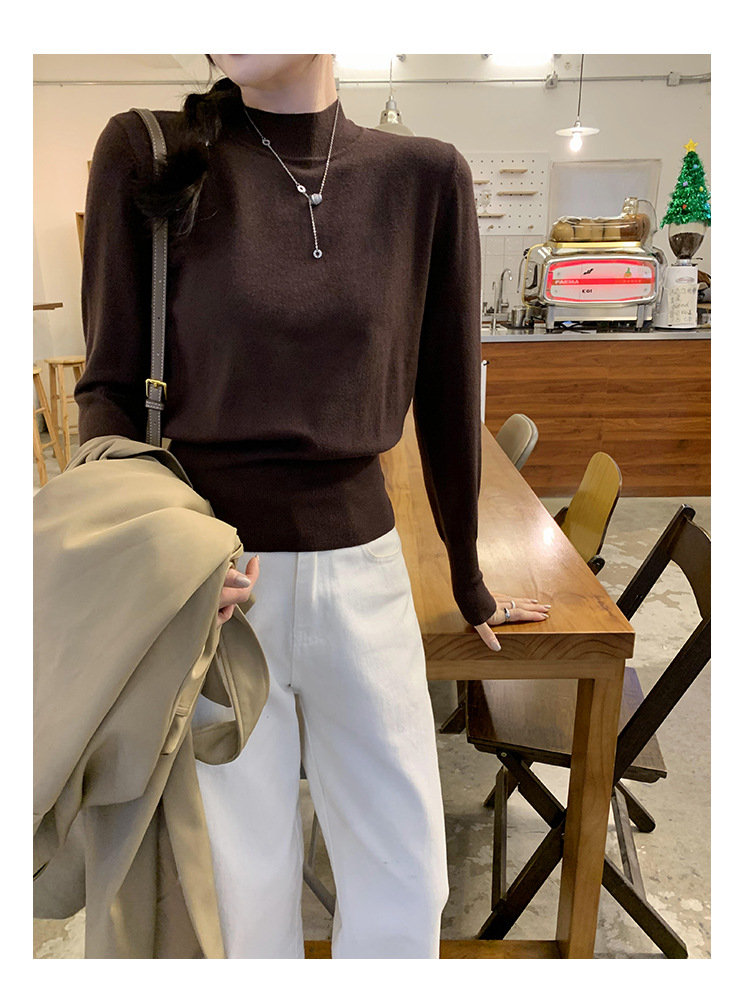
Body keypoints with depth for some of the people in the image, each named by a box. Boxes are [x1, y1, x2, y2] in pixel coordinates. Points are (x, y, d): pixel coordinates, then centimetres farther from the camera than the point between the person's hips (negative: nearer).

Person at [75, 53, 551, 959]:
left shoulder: (425, 176, 1)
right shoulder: (148, 154, -3)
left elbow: (447, 397, 6)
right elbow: (109, 388, -1)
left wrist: (469, 581, 14)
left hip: (360, 566, 2)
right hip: (210, 578, -1)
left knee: (407, 886, 14)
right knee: (241, 892, 12)